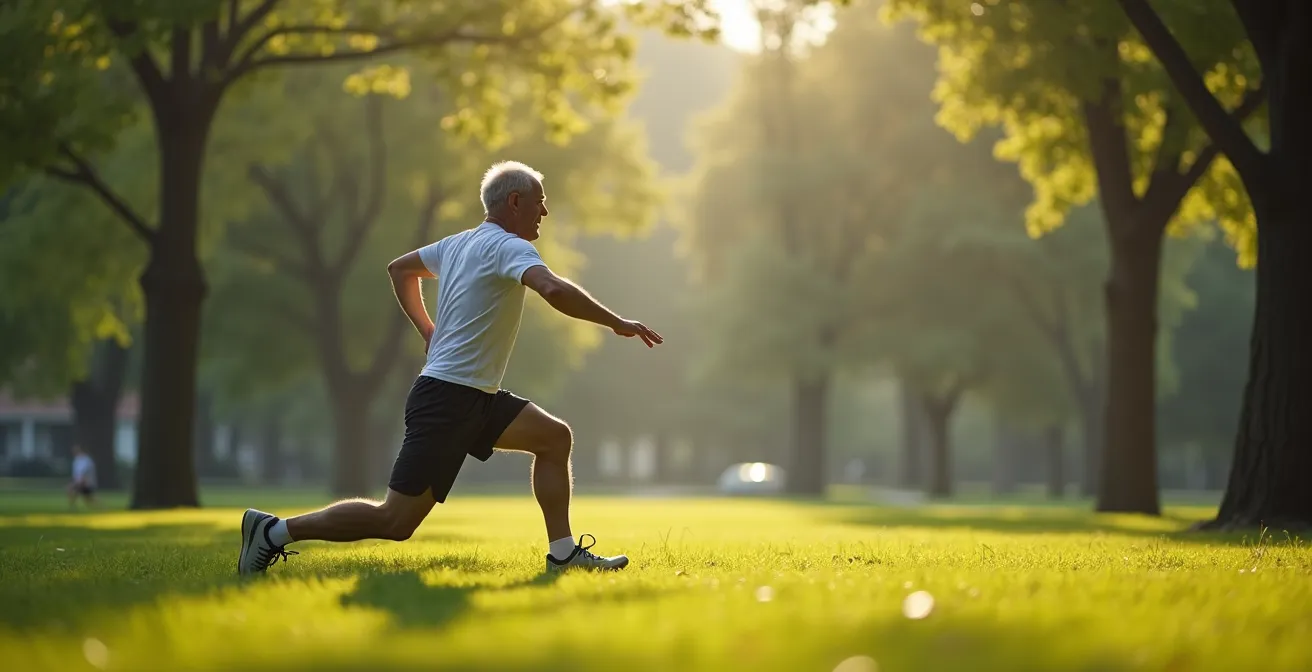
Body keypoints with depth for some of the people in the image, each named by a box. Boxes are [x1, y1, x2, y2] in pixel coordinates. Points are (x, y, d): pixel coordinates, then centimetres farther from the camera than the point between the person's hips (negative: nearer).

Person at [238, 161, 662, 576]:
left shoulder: (459, 244, 14)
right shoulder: (508, 247, -13)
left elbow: (399, 268, 30)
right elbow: (553, 290, -32)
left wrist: (428, 331, 28)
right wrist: (617, 323, -22)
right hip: (448, 399, -10)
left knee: (555, 437, 5)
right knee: (396, 521, -9)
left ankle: (562, 554, 5)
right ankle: (277, 530, -2)